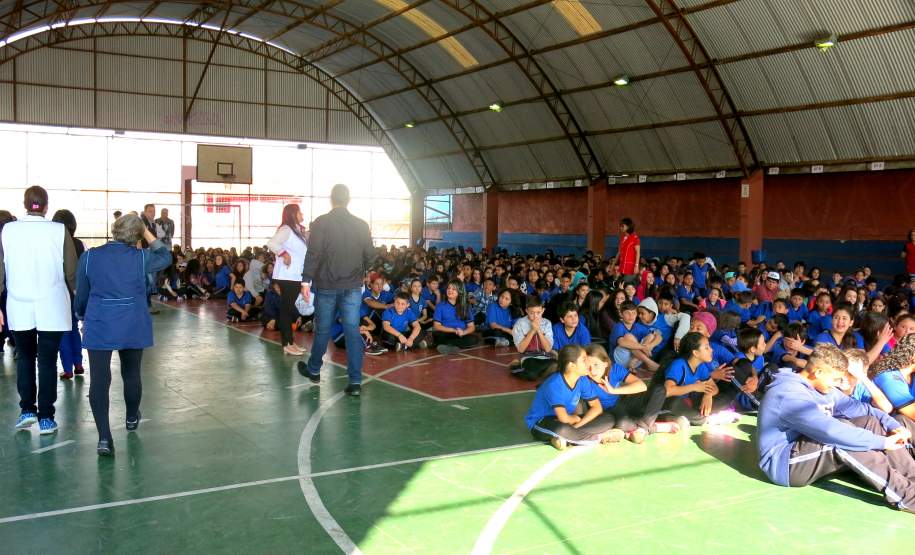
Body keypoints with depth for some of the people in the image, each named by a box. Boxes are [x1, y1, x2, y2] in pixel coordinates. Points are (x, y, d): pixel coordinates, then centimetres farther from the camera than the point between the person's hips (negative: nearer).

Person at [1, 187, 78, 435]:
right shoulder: (59, 231, -8)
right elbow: (71, 272, -4)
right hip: (51, 309, -2)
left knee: (25, 358, 18)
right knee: (47, 361, 5)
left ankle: (27, 410, 14)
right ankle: (45, 418, 8)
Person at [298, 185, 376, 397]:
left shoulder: (321, 223, -7)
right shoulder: (361, 225, 1)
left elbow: (313, 254, -12)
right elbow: (370, 256, 6)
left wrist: (306, 280, -9)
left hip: (326, 285, -1)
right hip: (353, 286, 1)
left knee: (322, 330, 13)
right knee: (352, 331, 0)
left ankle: (314, 370, 32)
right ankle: (355, 381, -5)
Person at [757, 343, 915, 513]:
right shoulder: (789, 394, -24)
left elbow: (862, 409, 7)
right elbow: (831, 431, -33)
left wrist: (894, 426, -11)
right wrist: (883, 442, -29)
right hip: (784, 465, -10)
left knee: (870, 422, -3)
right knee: (843, 439, -32)